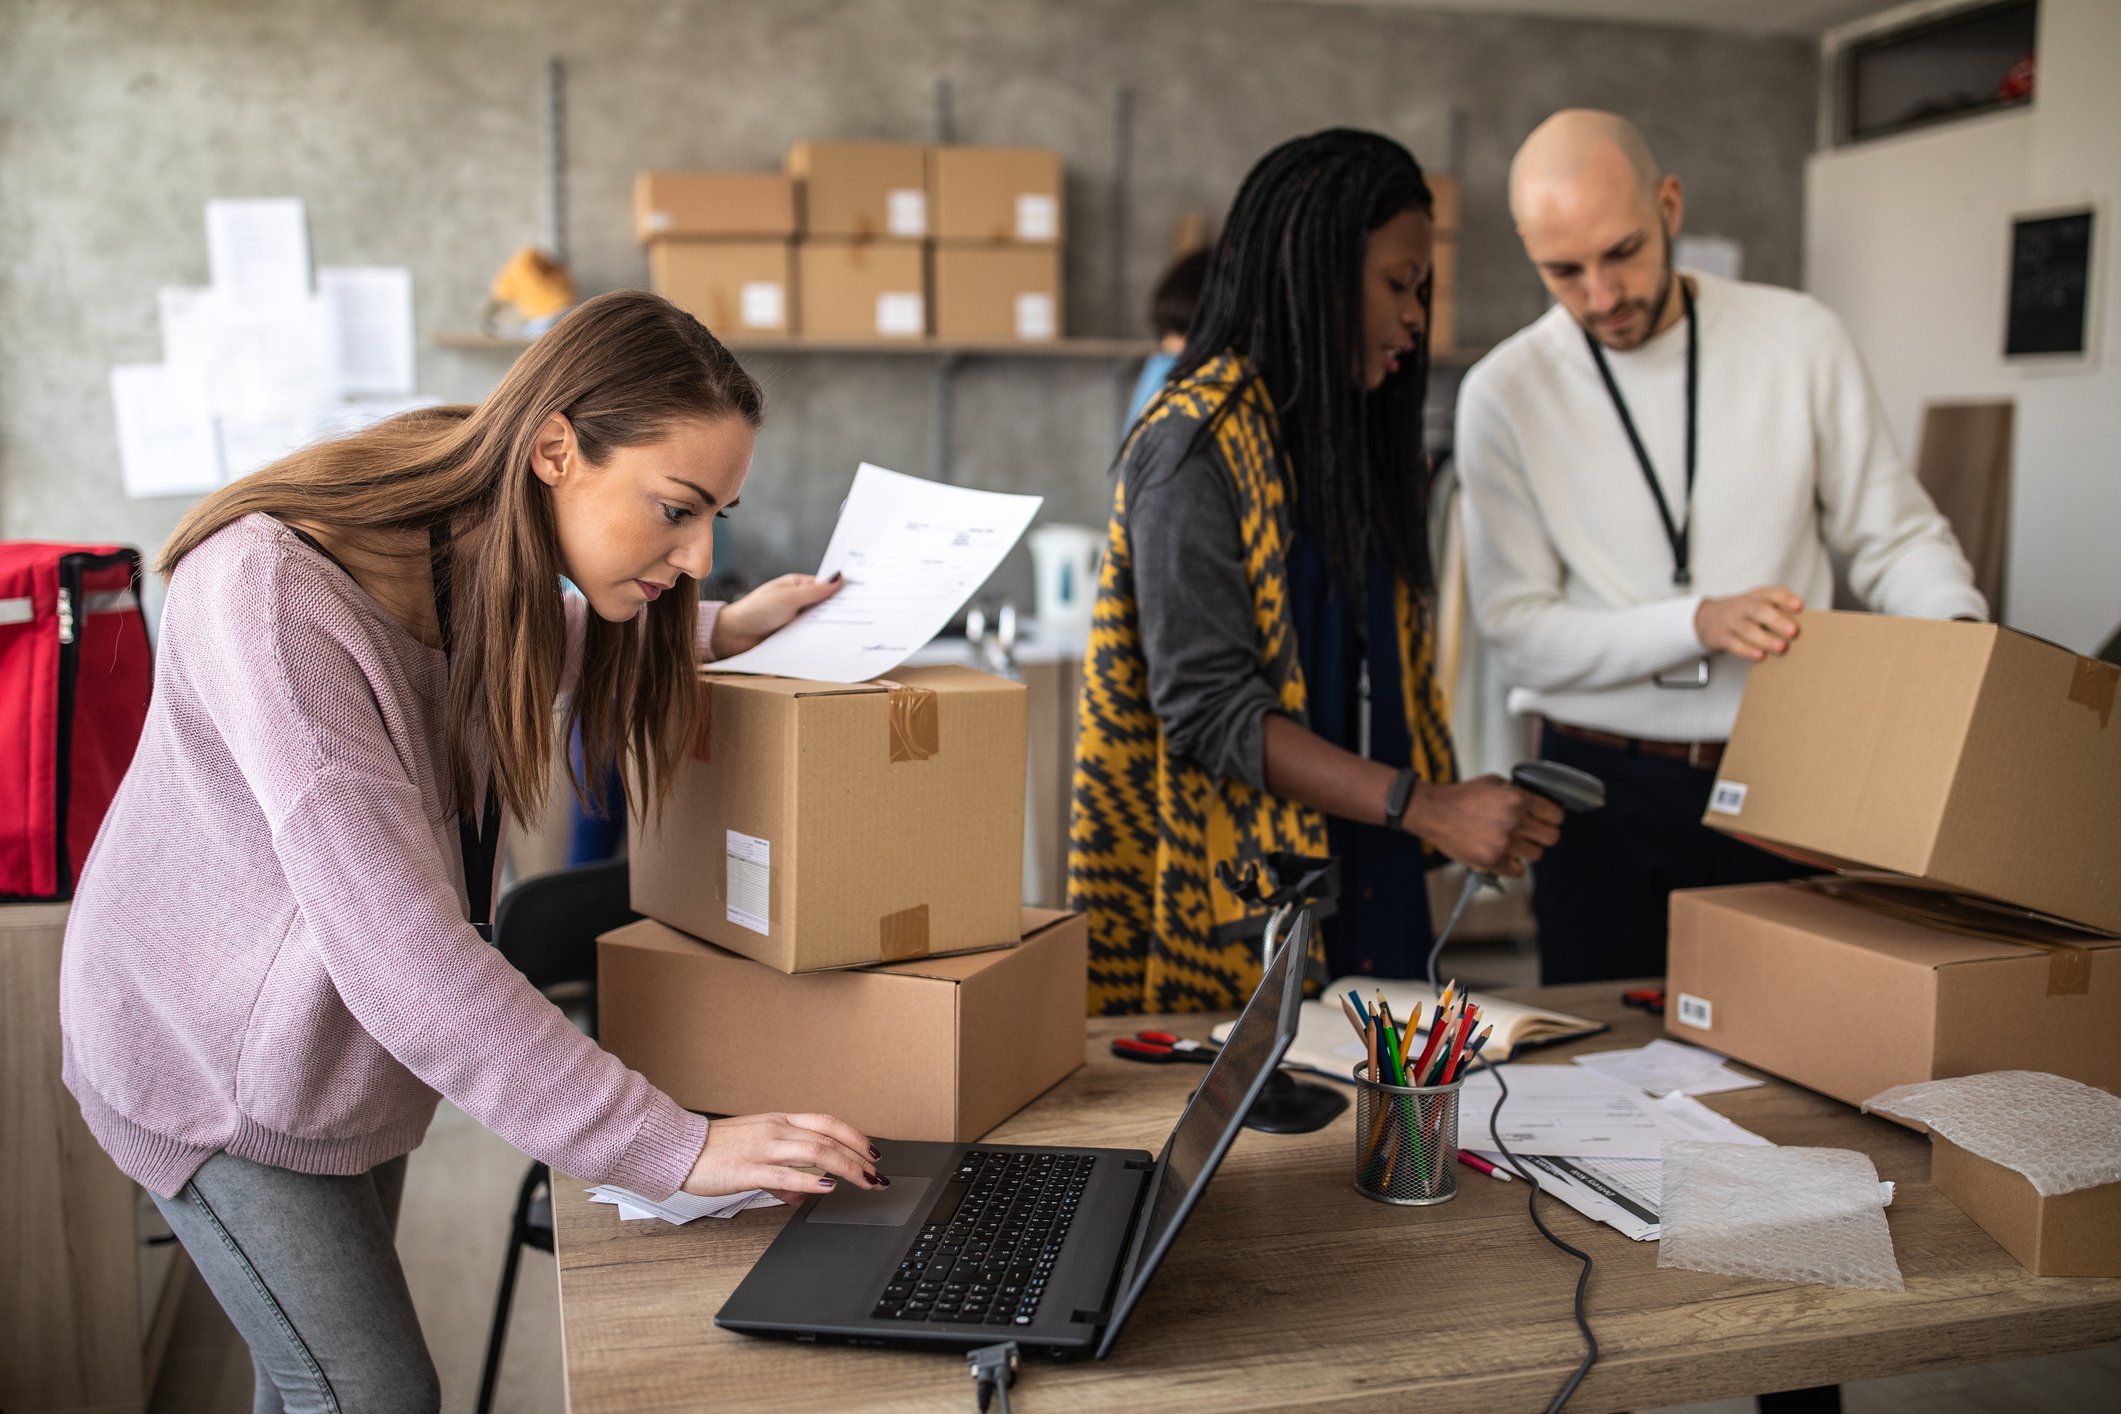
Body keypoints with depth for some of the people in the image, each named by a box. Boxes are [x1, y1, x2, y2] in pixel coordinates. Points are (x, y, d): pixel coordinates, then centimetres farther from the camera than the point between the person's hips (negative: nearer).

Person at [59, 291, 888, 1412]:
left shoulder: (492, 560, -9)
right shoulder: (274, 593, -35)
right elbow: (399, 956, -40)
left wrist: (717, 630, 4)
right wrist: (676, 1148, -38)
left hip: (362, 1038, 7)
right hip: (220, 1058, -7)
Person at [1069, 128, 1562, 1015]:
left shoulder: (1360, 439, 14)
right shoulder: (1196, 448, -12)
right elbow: (1209, 708, -20)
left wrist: (1460, 812, 5)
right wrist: (1427, 808, -22)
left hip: (1370, 889, 8)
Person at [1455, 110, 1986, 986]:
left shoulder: (1799, 339, 1)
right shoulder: (1504, 394, -3)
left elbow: (1895, 535, 7)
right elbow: (1520, 631, -7)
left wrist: (1962, 631, -13)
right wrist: (1699, 622, -18)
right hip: (1605, 790, -1)